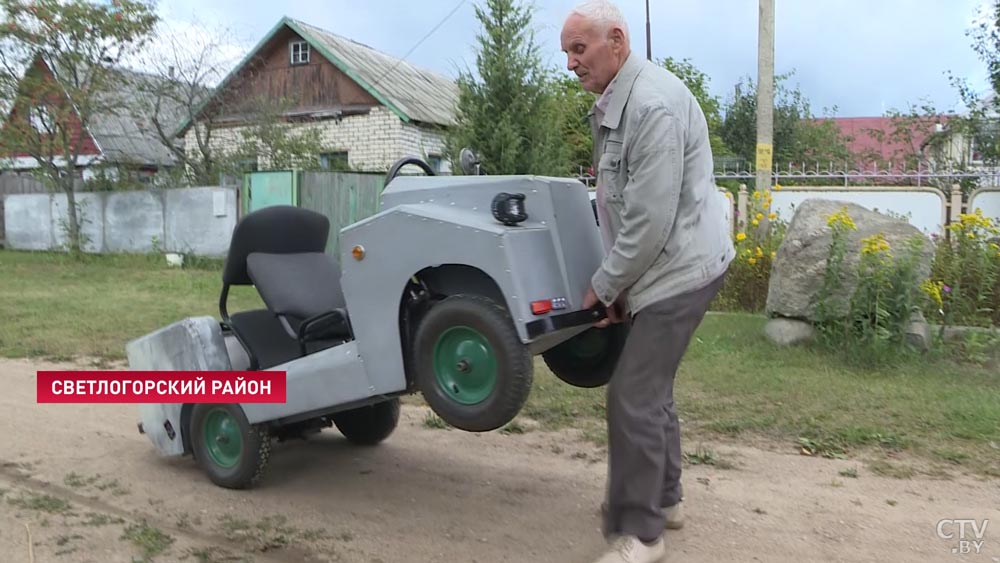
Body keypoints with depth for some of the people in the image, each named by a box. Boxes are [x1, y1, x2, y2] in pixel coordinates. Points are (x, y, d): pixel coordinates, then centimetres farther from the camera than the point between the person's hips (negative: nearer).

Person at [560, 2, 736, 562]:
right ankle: (663, 498, 35)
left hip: (681, 267, -10)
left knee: (633, 397, -9)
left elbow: (651, 220, -24)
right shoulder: (613, 104, 11)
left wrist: (604, 286, -13)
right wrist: (615, 283, 10)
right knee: (651, 387, 18)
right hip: (662, 266, 10)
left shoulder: (653, 103, -21)